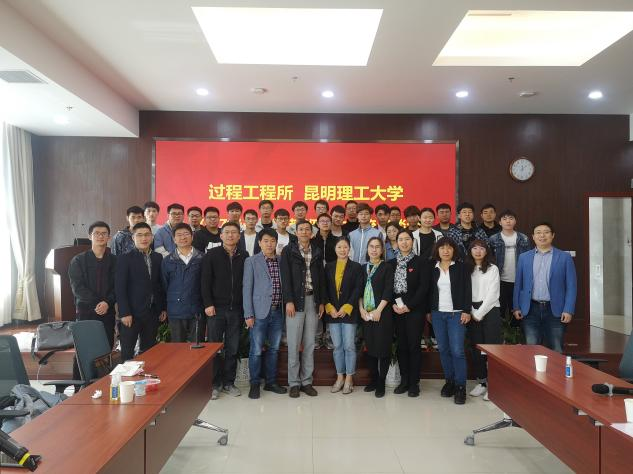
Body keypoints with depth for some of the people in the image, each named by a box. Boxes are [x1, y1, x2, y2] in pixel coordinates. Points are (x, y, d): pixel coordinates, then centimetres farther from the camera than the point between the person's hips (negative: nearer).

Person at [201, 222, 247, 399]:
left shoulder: (244, 257, 6)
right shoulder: (211, 255, 0)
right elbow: (205, 281, -4)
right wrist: (208, 304, -11)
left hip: (236, 309, 2)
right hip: (216, 308, -2)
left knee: (233, 349, 8)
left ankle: (228, 382, 20)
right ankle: (215, 384, 14)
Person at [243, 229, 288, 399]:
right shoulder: (251, 261, -1)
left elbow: (285, 285, 11)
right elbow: (247, 289, -4)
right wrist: (248, 315, -8)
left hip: (278, 312, 4)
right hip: (259, 312, -3)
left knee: (274, 349, 12)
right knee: (256, 350, 2)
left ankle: (271, 382, 25)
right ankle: (255, 384, 17)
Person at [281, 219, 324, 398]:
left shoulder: (317, 252, 12)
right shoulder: (288, 251, 1)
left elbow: (320, 278, 13)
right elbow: (286, 277, -5)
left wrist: (321, 301, 7)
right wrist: (289, 301, -13)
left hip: (313, 300, 4)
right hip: (295, 301, -3)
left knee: (310, 344, 7)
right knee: (294, 344, -1)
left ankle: (307, 381, 16)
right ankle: (294, 383, 9)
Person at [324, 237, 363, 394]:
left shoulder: (356, 267, 2)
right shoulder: (329, 267, 10)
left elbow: (357, 289, -5)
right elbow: (325, 289, 6)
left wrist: (346, 307, -13)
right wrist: (330, 307, -6)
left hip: (349, 312, -3)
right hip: (332, 312, 3)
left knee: (349, 346, -1)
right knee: (337, 346, 8)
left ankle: (349, 379, 11)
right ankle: (340, 377, 19)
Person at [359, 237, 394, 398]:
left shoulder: (387, 267, -1)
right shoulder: (363, 268, 12)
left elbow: (388, 291, -9)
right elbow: (359, 290, 10)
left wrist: (378, 310, -15)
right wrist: (361, 309, -3)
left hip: (382, 313, -4)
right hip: (366, 314, 4)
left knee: (383, 347, -2)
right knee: (370, 346, 8)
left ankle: (381, 383, 9)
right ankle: (373, 379, 20)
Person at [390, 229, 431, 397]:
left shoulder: (421, 263, -1)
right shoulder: (392, 263, 10)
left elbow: (423, 287, -8)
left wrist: (409, 306, -13)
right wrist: (394, 304, -7)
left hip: (415, 310, -3)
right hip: (397, 310, 3)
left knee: (414, 345, -1)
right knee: (401, 345, 7)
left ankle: (414, 383, 9)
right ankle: (404, 380, 18)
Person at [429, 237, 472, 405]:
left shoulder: (461, 267, 0)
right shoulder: (433, 269, 8)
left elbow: (467, 290, -3)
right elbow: (429, 291, 11)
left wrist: (466, 311, -9)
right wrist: (428, 311, 8)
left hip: (456, 313, -3)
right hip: (437, 314, 3)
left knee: (457, 350, -8)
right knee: (443, 349, 7)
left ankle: (460, 386, 2)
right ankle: (449, 381, 20)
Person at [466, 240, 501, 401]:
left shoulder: (492, 269, 1)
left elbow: (492, 294, -6)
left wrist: (480, 314, -9)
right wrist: (472, 313, -5)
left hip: (489, 310, -3)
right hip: (472, 313, 3)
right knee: (475, 348, 6)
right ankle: (481, 382, 17)